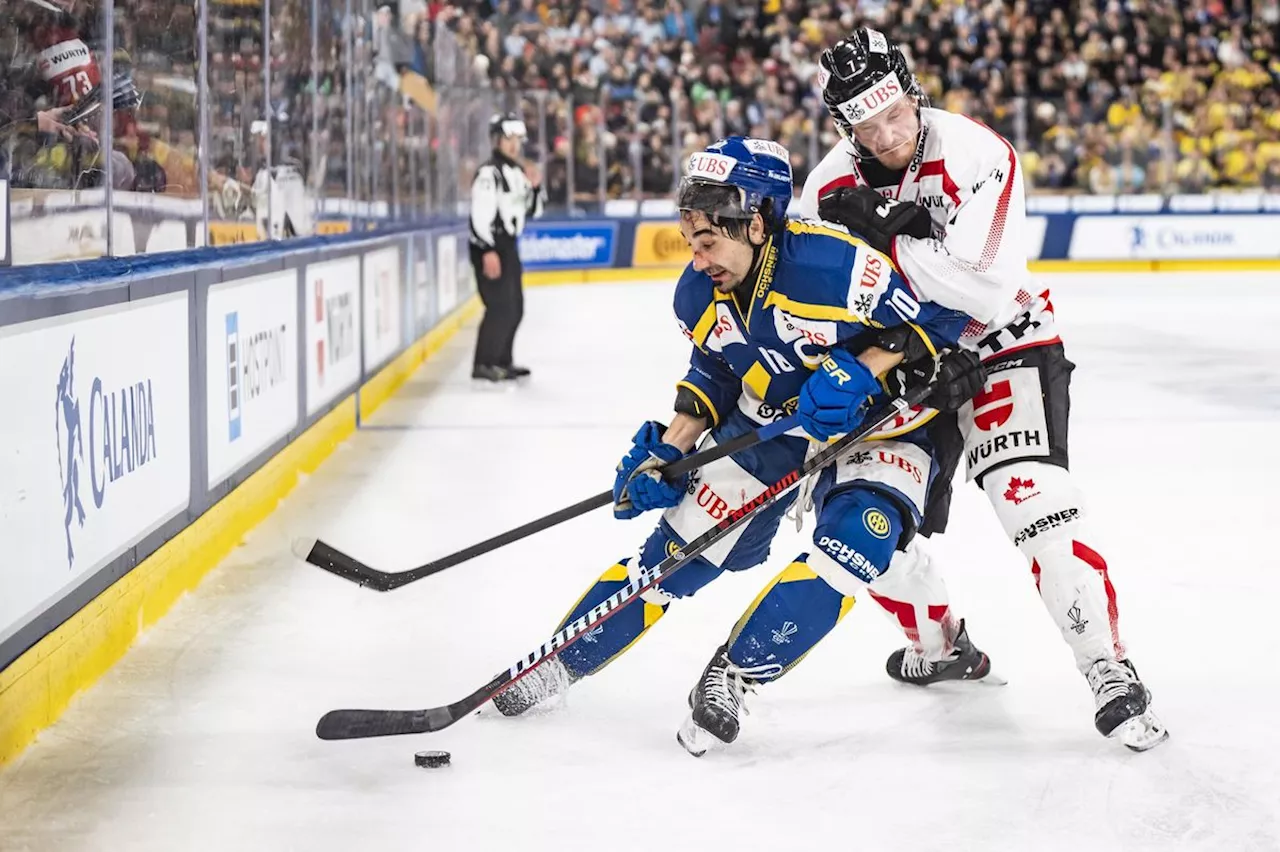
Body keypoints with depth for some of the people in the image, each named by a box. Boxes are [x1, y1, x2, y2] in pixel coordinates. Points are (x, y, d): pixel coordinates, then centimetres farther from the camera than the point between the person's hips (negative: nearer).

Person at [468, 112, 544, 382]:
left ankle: (502, 361, 24)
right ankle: (483, 364, -11)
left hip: (508, 246, 10)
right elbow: (480, 213, -21)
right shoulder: (488, 172, -14)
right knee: (500, 306, -14)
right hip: (488, 247, -10)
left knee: (515, 308, 13)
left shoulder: (518, 172, 15)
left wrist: (535, 188, 3)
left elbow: (532, 211, 22)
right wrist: (488, 251, -26)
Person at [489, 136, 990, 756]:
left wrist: (859, 370, -34)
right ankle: (564, 662, 16)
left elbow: (941, 319, -24)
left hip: (876, 420, -4)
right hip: (768, 420, 5)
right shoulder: (699, 296, -11)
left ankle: (738, 670, -17)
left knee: (858, 535, -30)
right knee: (683, 542, 1)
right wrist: (665, 454, -3)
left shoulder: (836, 265, -33)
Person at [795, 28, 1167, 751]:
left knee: (1032, 495, -24)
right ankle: (938, 643, 28)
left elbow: (985, 290, -34)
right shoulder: (831, 189, -7)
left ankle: (1111, 672, -21)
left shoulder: (975, 155, -24)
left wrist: (886, 235, -33)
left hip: (1002, 346, -5)